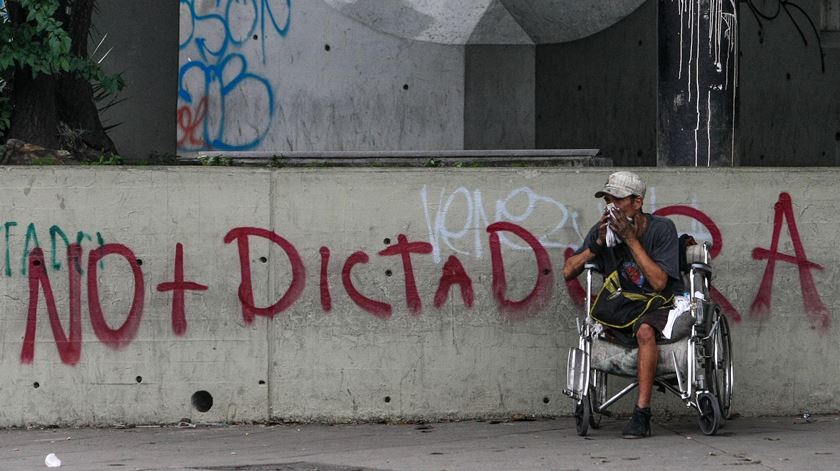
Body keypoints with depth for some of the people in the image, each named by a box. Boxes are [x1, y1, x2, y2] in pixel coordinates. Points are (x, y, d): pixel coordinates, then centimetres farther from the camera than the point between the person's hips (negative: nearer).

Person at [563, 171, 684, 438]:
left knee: (645, 330, -36)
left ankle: (642, 414, -37)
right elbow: (569, 272, -1)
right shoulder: (603, 230, 2)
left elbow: (659, 282, -20)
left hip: (662, 304, -6)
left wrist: (631, 239, -21)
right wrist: (598, 244, -13)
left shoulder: (662, 228, -10)